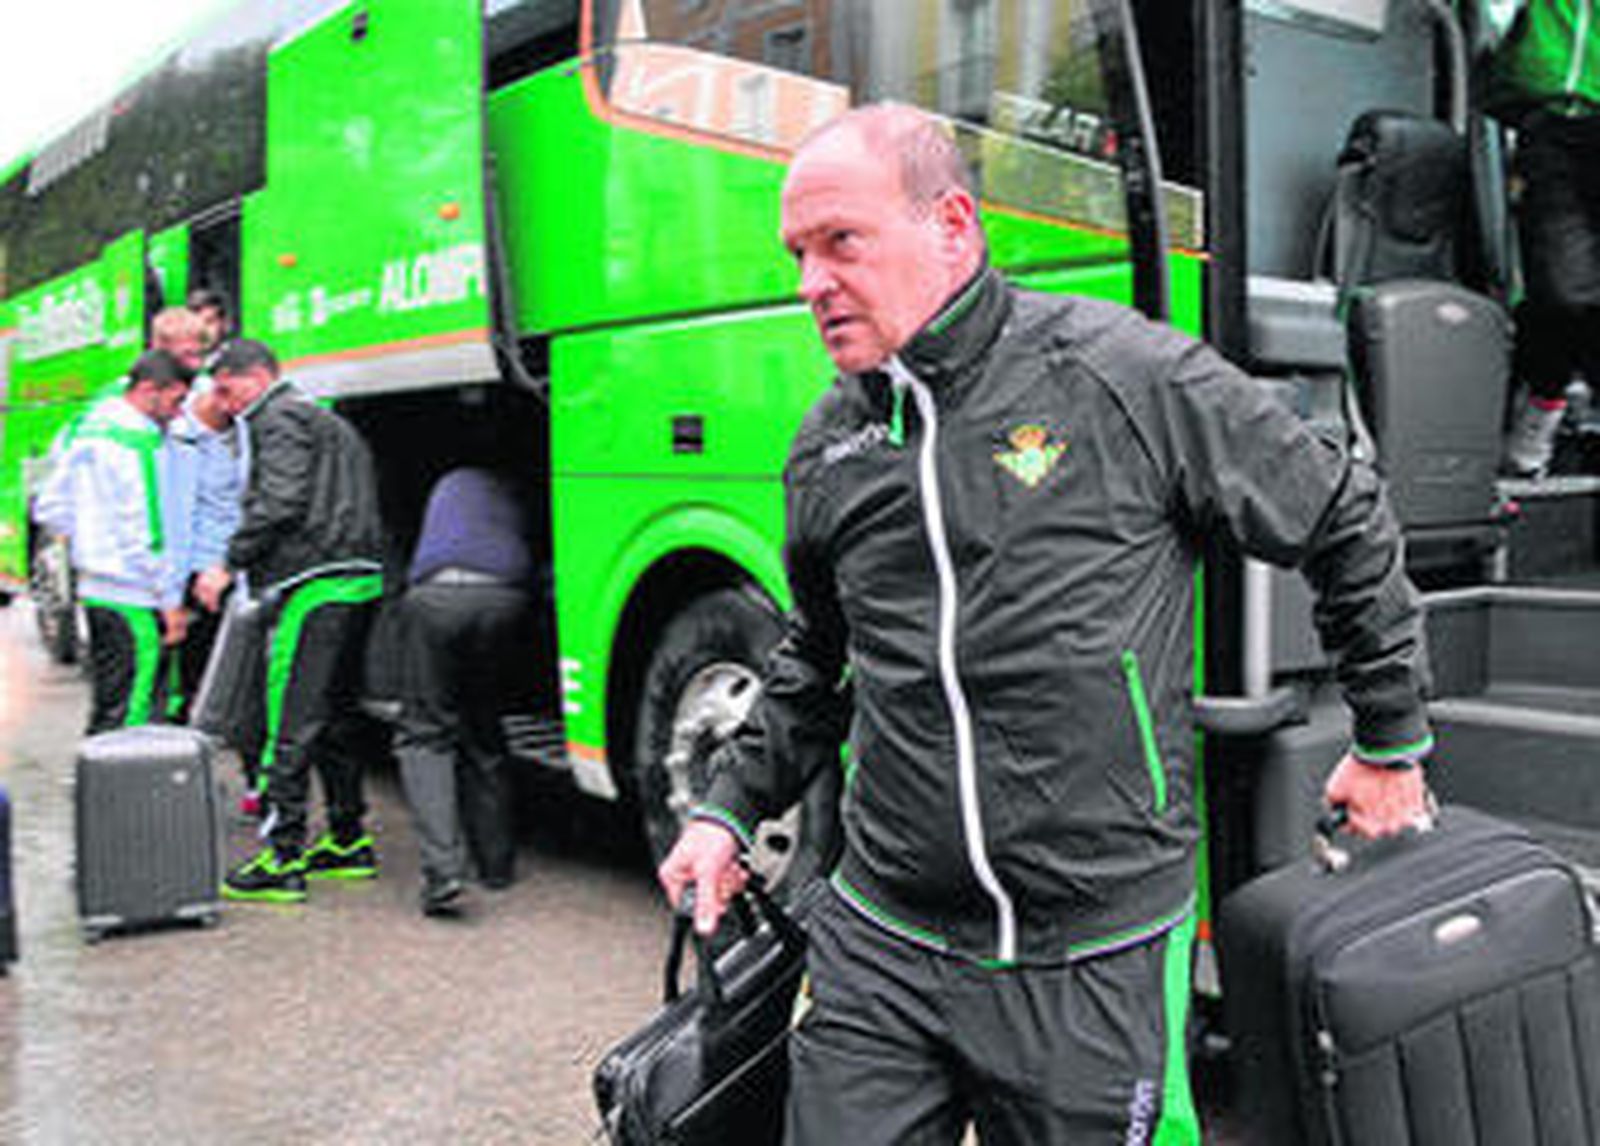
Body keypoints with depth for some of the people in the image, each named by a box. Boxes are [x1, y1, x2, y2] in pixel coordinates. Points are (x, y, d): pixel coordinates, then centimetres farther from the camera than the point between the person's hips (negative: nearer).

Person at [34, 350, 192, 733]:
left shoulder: (88, 428, 13)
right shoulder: (136, 440, -16)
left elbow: (50, 507, 18)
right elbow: (142, 532, -18)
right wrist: (171, 600, -13)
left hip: (93, 585, 10)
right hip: (132, 598, -10)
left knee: (106, 707, 17)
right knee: (130, 716, -5)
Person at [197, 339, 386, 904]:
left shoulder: (279, 418, -2)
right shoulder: (328, 421, 27)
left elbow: (278, 503, -16)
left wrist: (229, 565, -12)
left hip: (315, 586, -10)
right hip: (358, 581, 10)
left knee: (291, 724, -9)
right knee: (337, 718, 16)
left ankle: (284, 859, -7)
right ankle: (348, 841, 23)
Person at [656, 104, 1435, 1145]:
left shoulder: (1128, 375, -8)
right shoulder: (827, 446, 7)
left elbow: (1348, 523, 3)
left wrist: (1391, 746, 10)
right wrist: (732, 808, 16)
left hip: (1099, 966, -3)